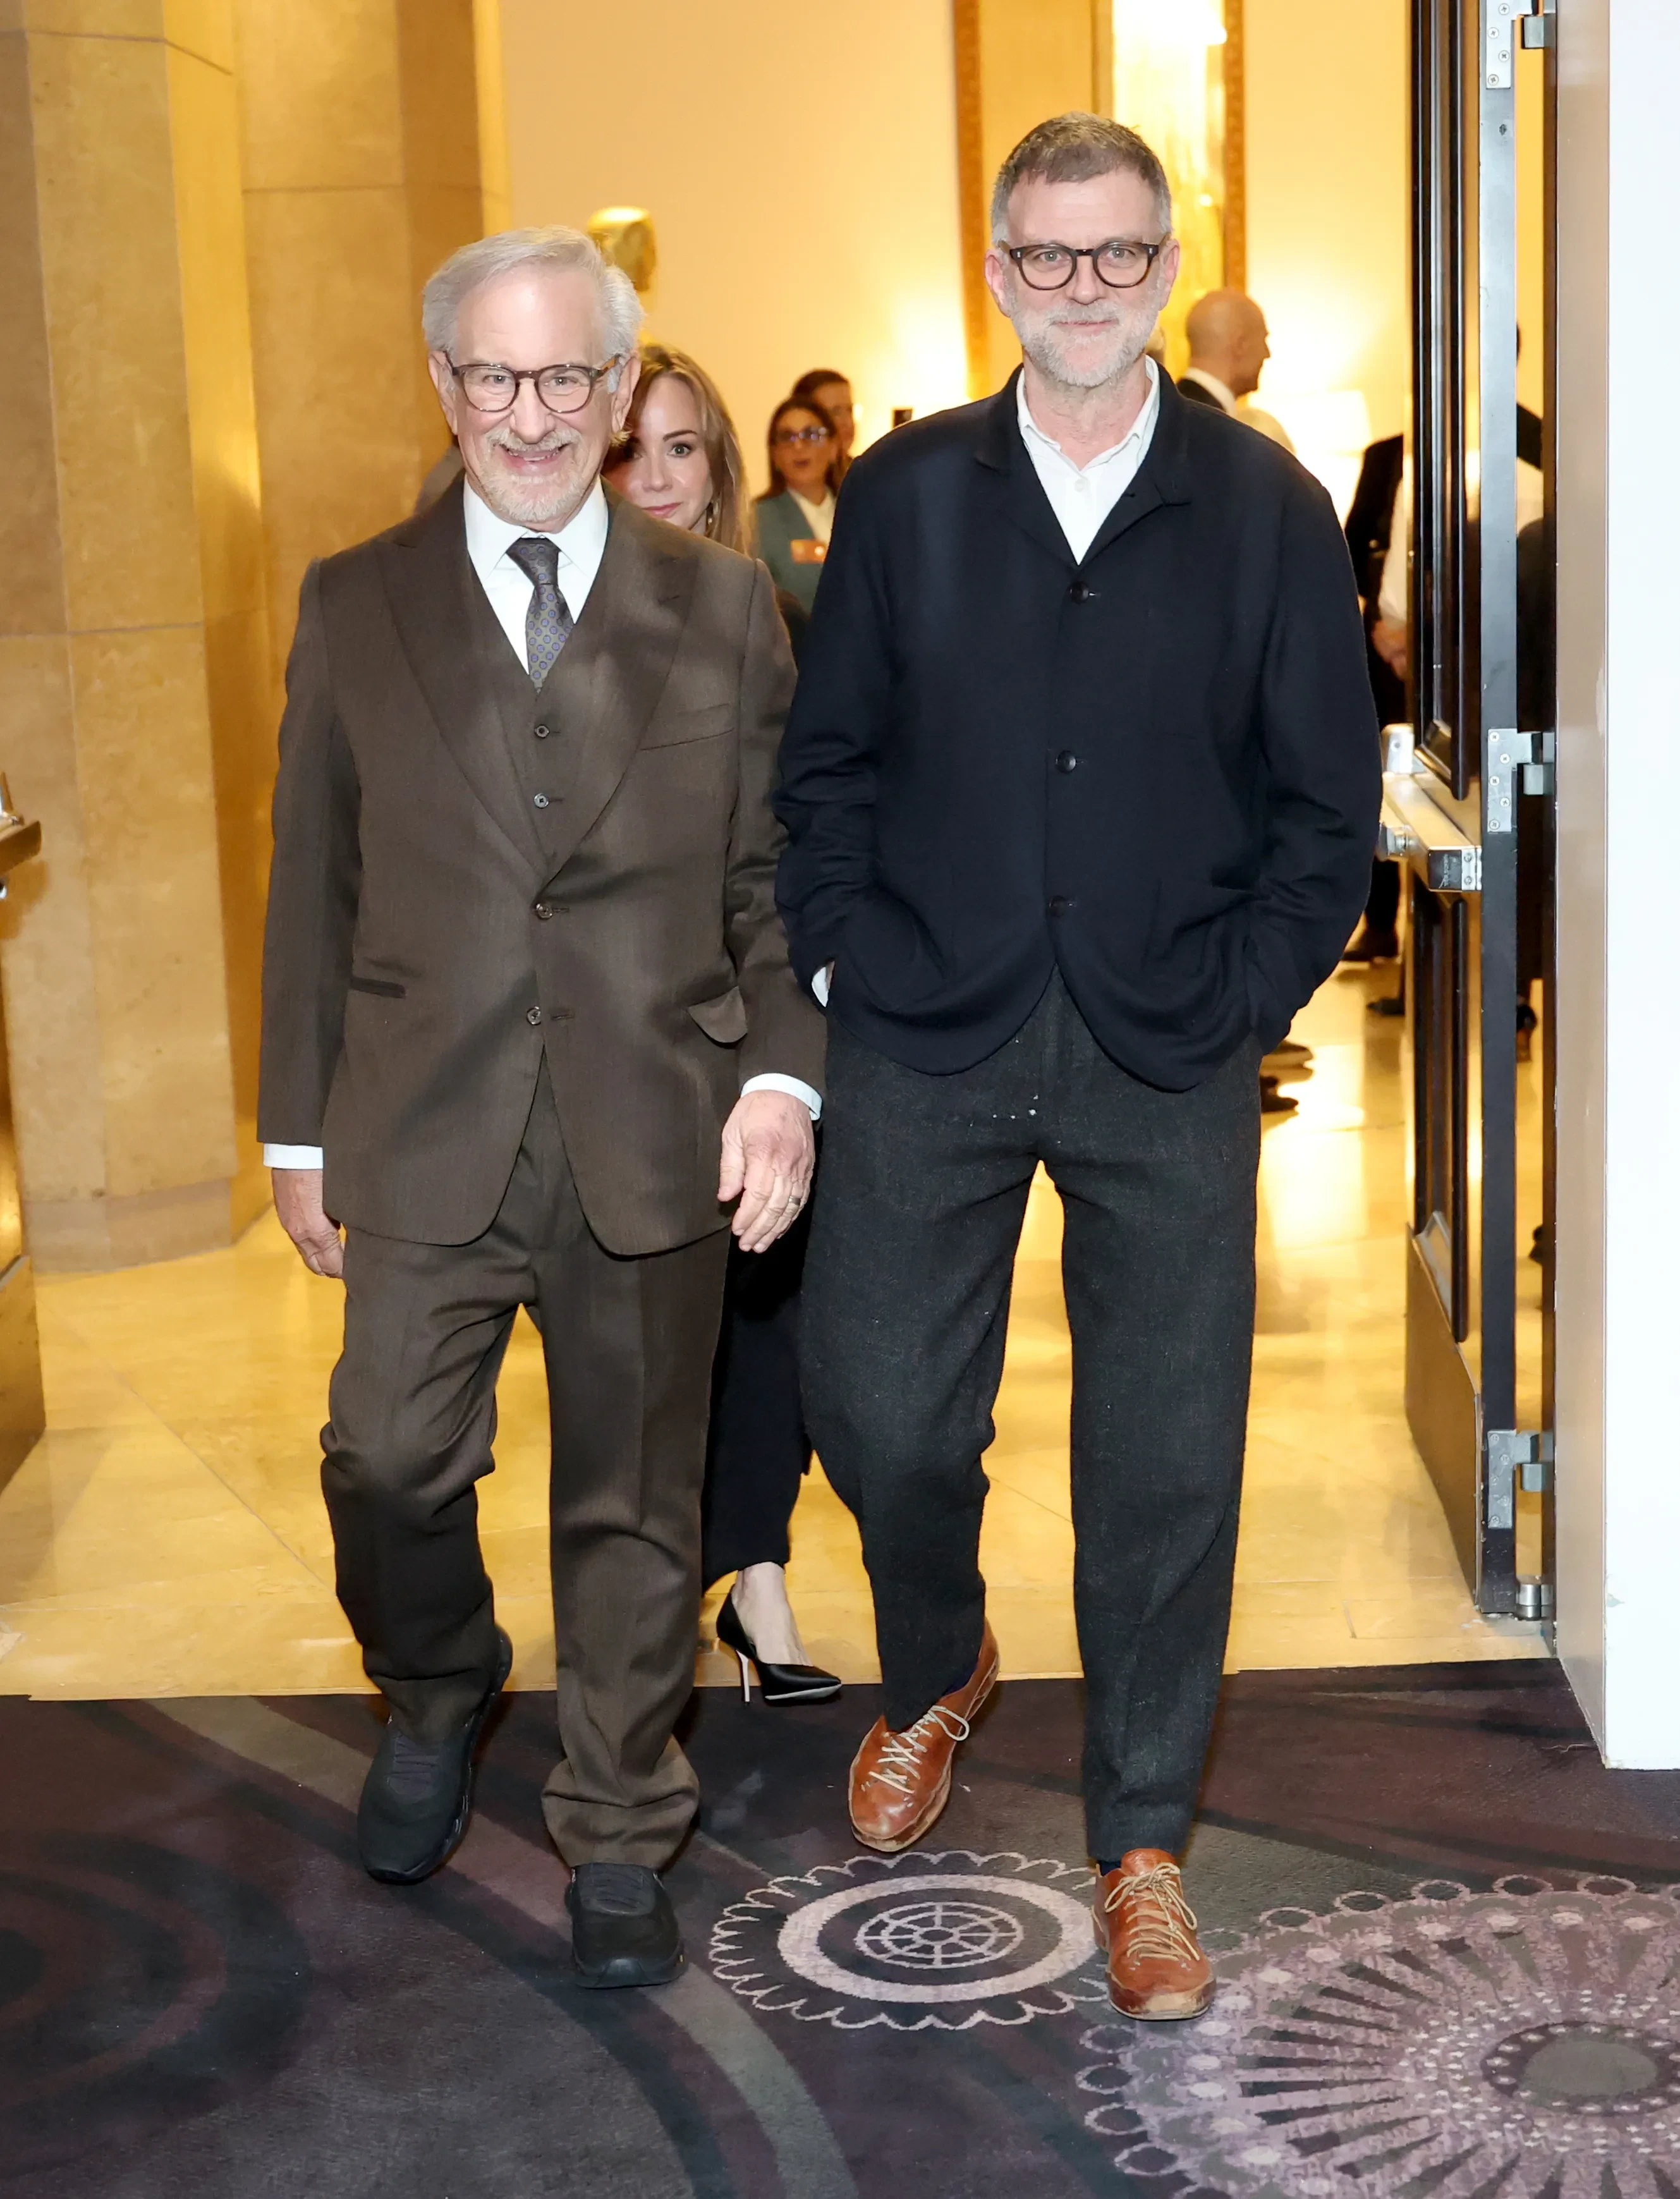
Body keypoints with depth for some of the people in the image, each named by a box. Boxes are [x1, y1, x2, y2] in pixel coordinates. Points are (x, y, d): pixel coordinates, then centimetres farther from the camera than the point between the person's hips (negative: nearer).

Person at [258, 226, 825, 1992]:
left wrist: (784, 1072, -7)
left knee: (634, 1499, 9)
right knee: (388, 1462, -6)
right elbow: (313, 886, 8)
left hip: (653, 1138, 0)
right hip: (427, 1134, 0)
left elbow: (774, 873, 6)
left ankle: (618, 1838, 27)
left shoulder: (720, 607, 5)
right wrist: (299, 1131, 7)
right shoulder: (354, 607, 6)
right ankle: (436, 1695, 28)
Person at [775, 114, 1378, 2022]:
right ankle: (935, 1673, 37)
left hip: (1165, 1066, 0)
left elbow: (1326, 804, 3)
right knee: (878, 1408, 3)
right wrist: (849, 964, -2)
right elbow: (826, 759, 8)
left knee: (1167, 1457, 3)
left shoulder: (1264, 509, 3)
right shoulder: (906, 491, 5)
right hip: (928, 1038, 1)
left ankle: (1141, 1841, 21)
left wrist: (1235, 1005, -5)